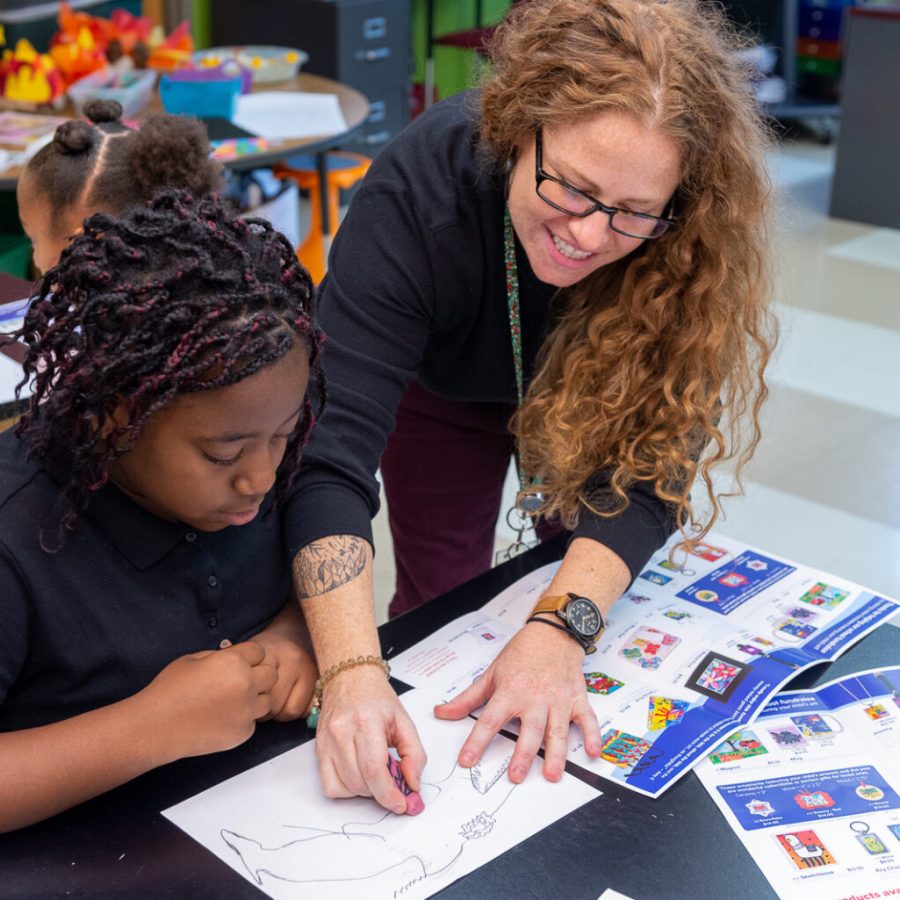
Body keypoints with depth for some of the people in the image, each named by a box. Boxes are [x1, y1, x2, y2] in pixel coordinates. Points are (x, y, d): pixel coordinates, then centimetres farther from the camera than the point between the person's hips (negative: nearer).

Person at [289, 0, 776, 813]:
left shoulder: (691, 246, -36)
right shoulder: (421, 189, -41)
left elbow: (648, 458, -34)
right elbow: (332, 450, -46)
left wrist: (560, 629, -48)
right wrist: (353, 673, -57)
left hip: (587, 395, 1)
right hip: (444, 386, -1)